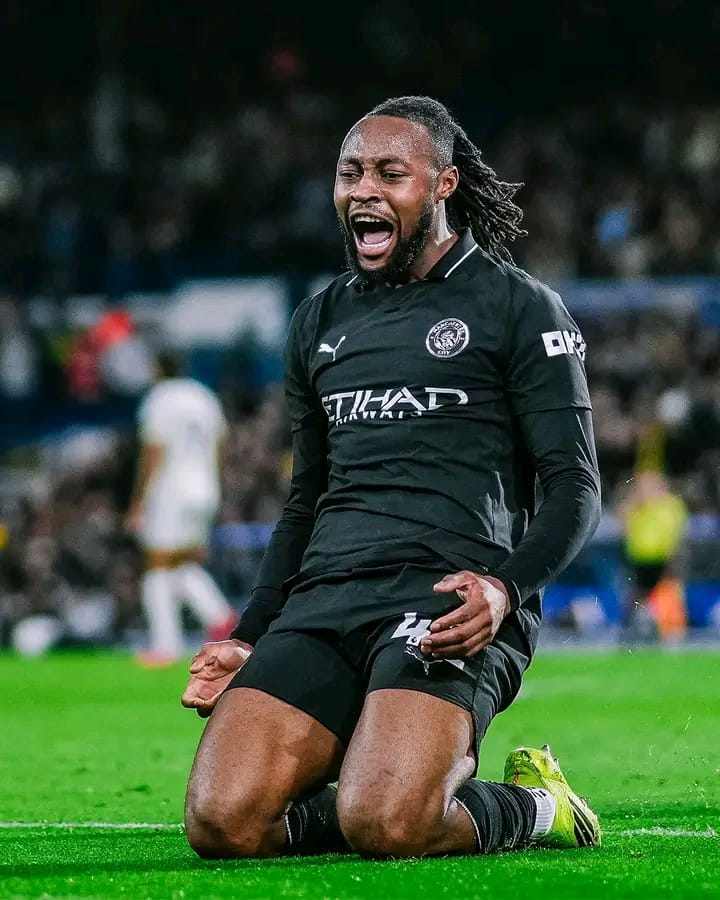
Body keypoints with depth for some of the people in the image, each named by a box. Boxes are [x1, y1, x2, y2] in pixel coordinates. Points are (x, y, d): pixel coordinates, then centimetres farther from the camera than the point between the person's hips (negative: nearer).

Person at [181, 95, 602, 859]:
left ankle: (529, 805, 2)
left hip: (450, 602, -5)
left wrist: (505, 587, -18)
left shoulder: (517, 308, 6)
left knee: (383, 826, -30)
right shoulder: (319, 321, 23)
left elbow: (575, 486, 1)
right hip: (322, 599, 5)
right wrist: (247, 640, 18)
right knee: (221, 821, -19)